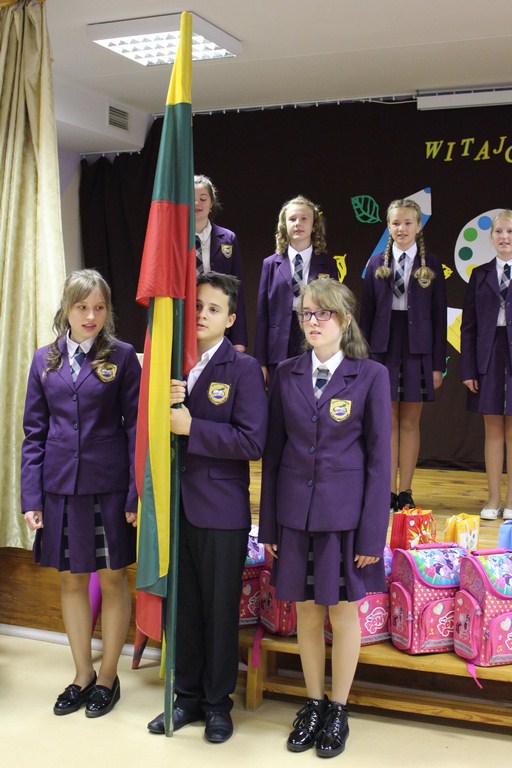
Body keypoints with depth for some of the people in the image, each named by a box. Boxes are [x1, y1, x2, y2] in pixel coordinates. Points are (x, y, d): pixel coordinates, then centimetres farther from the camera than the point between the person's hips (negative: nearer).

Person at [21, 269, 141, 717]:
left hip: (108, 486, -3)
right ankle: (82, 676, 29)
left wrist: (135, 493, -10)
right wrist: (31, 497, 1)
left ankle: (108, 677, 24)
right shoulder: (45, 360, 6)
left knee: (112, 579, 7)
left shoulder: (122, 357, -3)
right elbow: (34, 432, 6)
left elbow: (135, 426, -4)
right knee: (72, 579, 13)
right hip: (61, 486, 3)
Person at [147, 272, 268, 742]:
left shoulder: (243, 369, -7)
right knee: (182, 606, 15)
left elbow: (253, 442, -16)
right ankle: (187, 695, 32)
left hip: (221, 510, -4)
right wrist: (164, 405, -15)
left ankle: (217, 702, 26)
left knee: (220, 609, 9)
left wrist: (191, 427, -20)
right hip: (175, 505, 4)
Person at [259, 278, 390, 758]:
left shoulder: (371, 376, -6)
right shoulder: (287, 375, 3)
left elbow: (378, 458, -6)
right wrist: (269, 525, 5)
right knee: (306, 611, 13)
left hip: (345, 515, -3)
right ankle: (313, 704, 31)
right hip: (295, 514, 3)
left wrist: (372, 535, -8)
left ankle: (337, 710, 28)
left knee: (343, 611, 10)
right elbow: (273, 451, 6)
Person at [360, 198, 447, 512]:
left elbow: (439, 317, 1)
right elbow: (366, 313, 6)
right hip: (384, 346, 1)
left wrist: (438, 364, -3)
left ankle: (406, 491, 13)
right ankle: (389, 491, 11)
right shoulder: (377, 263, 6)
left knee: (410, 422, 4)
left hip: (418, 349, -1)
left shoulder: (431, 264, 3)